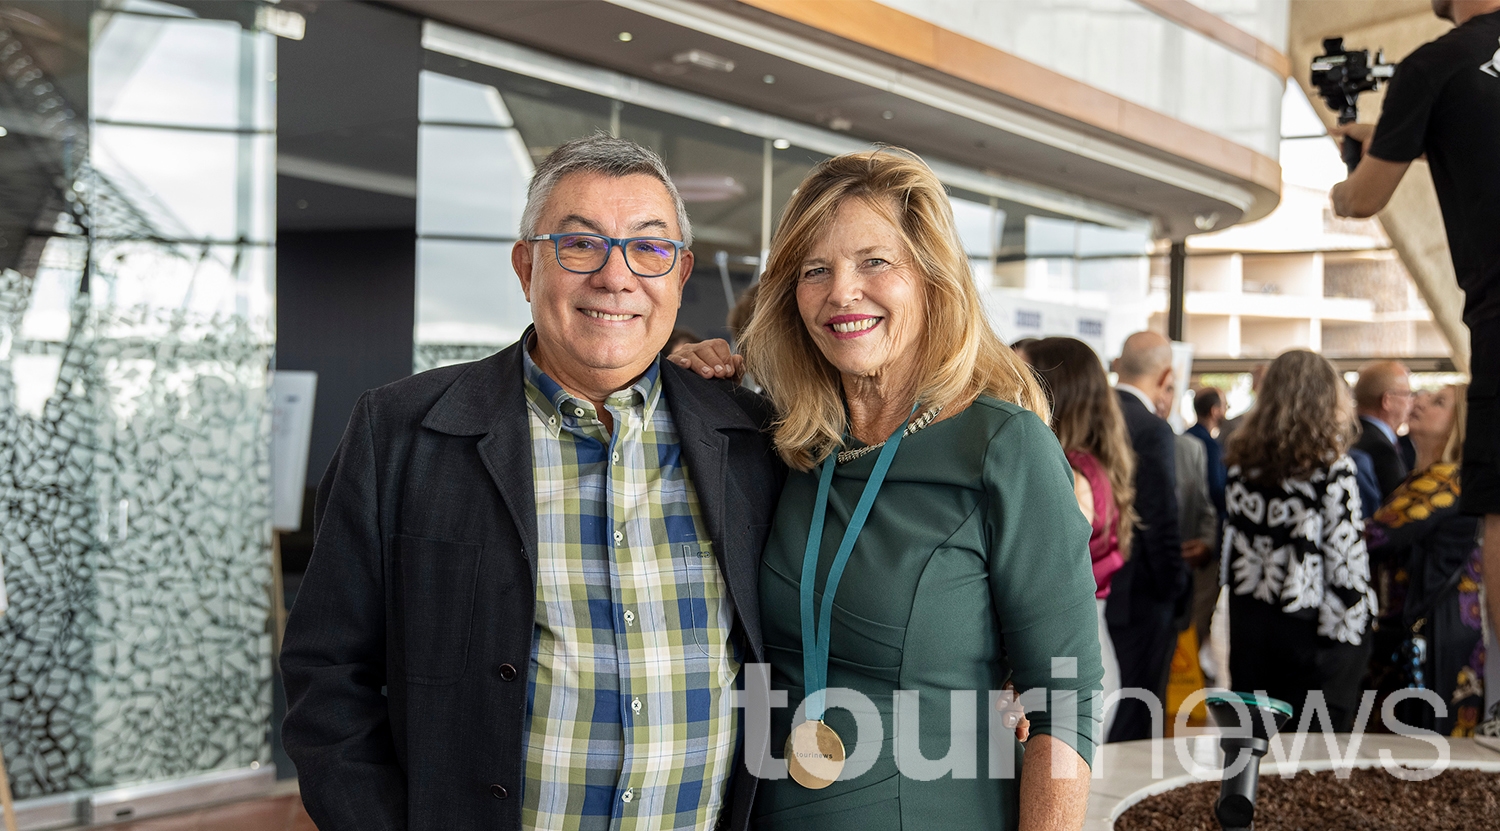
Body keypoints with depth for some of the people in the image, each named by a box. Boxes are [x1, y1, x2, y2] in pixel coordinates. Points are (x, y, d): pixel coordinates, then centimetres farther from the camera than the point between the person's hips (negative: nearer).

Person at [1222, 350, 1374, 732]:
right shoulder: (1332, 468, -13)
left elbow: (1233, 546, 8)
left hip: (1250, 622, 5)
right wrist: (1351, 625, -6)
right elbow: (1346, 556, -13)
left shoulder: (1242, 463, 2)